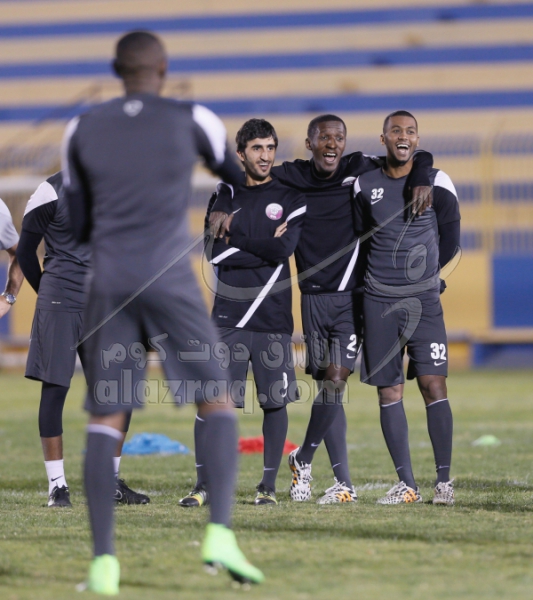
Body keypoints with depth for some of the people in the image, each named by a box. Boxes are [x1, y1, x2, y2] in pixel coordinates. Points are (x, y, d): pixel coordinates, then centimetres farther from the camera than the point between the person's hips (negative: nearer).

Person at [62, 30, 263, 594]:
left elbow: (79, 225, 14)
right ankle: (220, 534, -10)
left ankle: (103, 562, -7)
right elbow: (246, 180, 20)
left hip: (109, 285, 2)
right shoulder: (191, 119, 3)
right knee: (218, 406, 9)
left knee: (104, 423, 5)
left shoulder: (81, 130, 8)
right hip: (171, 282, -2)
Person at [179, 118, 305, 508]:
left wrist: (237, 242, -4)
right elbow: (214, 253, -2)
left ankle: (269, 486, 13)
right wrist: (263, 248, -7)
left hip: (273, 318, -1)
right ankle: (204, 485, 2)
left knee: (276, 402, 2)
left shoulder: (290, 198, 4)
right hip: (228, 317, 1)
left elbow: (284, 249, -11)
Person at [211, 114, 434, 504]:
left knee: (337, 378, -8)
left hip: (353, 296, -1)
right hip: (314, 296, 1)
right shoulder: (291, 177, 2)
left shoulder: (361, 171, 0)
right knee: (330, 383, -2)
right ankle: (344, 483, 5)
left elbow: (420, 158, 8)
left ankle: (304, 459, 15)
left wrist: (421, 181, -12)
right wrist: (225, 207, -6)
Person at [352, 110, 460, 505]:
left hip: (423, 298, -2)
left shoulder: (437, 183, 0)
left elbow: (450, 242, 10)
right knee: (389, 391, 1)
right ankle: (406, 484, 6)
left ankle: (444, 480, -5)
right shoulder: (365, 185, 6)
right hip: (378, 301, 2)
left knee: (433, 384, -11)